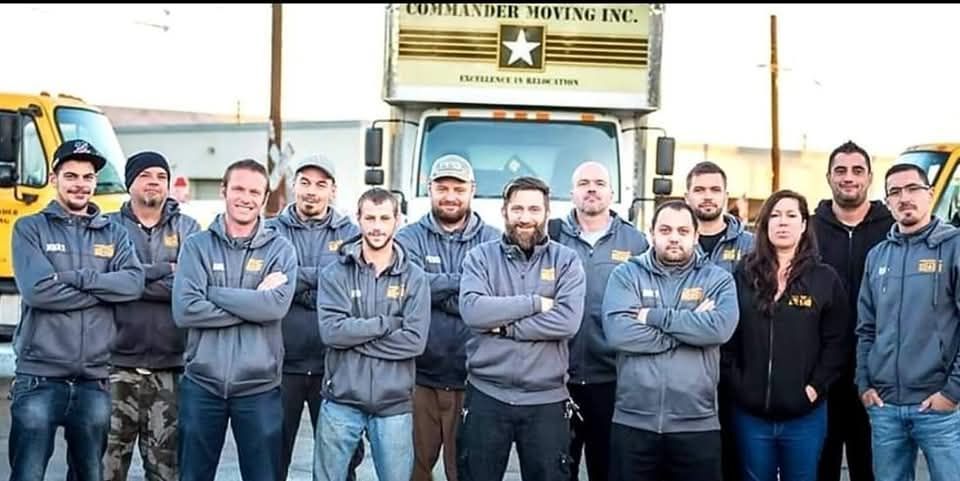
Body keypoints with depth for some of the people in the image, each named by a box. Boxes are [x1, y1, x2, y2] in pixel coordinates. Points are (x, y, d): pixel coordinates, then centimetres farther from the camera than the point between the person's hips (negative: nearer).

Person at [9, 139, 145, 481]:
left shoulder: (114, 233, 11)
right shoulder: (30, 229, 2)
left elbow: (133, 283, -7)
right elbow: (37, 290, -14)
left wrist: (74, 277, -14)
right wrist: (104, 290, -9)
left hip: (94, 381, 3)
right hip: (39, 378, -3)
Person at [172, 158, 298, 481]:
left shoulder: (280, 249, 1)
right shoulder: (196, 246, 1)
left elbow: (276, 306, -16)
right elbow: (184, 310, -12)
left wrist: (213, 293, -13)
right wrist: (253, 303, -14)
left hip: (259, 387, 0)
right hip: (201, 384, 1)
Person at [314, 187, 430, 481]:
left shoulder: (414, 277, 1)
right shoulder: (335, 274, 0)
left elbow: (415, 341, -11)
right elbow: (331, 331, -14)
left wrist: (355, 335, -12)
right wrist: (388, 323, -14)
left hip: (393, 404, 0)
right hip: (341, 401, 0)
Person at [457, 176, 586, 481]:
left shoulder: (567, 260, 2)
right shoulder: (480, 256, 3)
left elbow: (568, 321, -14)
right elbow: (472, 310, -14)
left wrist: (503, 325, -13)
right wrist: (536, 302, -13)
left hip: (547, 400, 0)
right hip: (486, 396, 0)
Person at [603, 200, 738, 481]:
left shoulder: (717, 279, 5)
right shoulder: (626, 275, 3)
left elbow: (720, 327, -15)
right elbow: (618, 331, -14)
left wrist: (653, 316, -13)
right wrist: (690, 328, -12)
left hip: (697, 424, 0)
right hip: (632, 422, 0)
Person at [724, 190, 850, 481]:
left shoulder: (826, 279, 2)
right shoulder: (744, 275, 4)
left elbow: (836, 343, -1)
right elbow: (727, 336, 2)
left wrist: (816, 386, -9)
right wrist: (734, 383, -6)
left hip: (805, 414, -1)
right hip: (750, 413, 1)